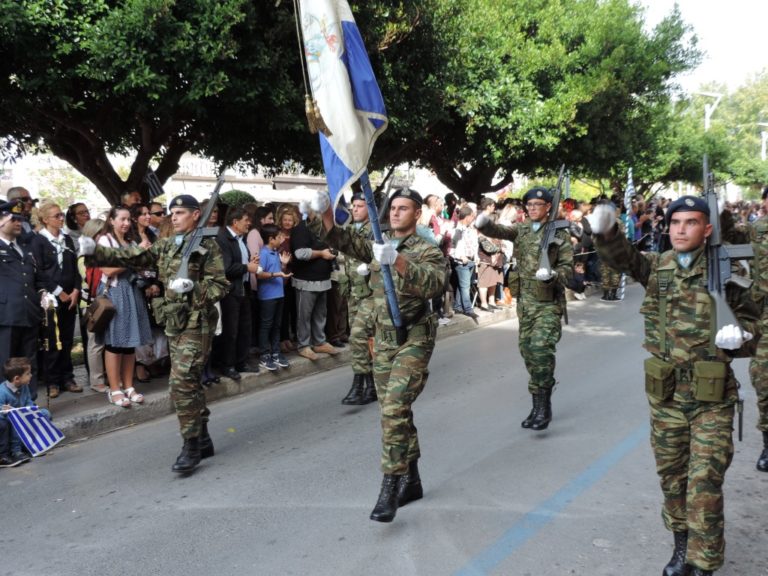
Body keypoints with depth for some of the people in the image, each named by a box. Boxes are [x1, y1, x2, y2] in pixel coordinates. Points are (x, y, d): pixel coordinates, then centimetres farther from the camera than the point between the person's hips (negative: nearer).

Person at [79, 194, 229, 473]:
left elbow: (221, 285, -11)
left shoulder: (207, 246, -7)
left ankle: (192, 446, -1)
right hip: (174, 322, 7)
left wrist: (193, 288, -26)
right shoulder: (165, 246, 13)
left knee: (181, 383, -12)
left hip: (196, 323, -7)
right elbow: (130, 256, 7)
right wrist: (94, 250, -5)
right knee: (189, 383, 13)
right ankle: (203, 439, 24)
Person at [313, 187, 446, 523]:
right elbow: (345, 242, 1)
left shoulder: (427, 251, -8)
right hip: (383, 340, 7)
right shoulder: (380, 248, 11)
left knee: (394, 410, -17)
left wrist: (398, 262, -42)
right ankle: (411, 481, 26)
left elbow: (434, 284, -28)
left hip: (414, 340, -7)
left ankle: (390, 489, -12)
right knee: (394, 411, 12)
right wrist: (326, 214, -16)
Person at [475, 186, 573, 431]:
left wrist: (552, 275, -26)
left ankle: (543, 405, -7)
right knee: (528, 351, 10)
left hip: (548, 302, -5)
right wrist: (484, 224, -30)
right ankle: (539, 404, 24)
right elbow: (499, 231, -9)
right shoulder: (521, 230, 8)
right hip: (524, 301, 5)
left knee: (541, 349, -18)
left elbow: (568, 267, -5)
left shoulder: (560, 234, -3)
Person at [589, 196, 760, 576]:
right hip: (665, 392, 3)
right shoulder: (656, 266, 3)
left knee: (705, 481, -2)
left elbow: (750, 318, 6)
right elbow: (622, 256, -14)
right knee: (671, 475, 15)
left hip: (711, 394, -3)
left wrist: (739, 335, -17)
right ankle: (683, 544, 35)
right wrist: (606, 231, -35)